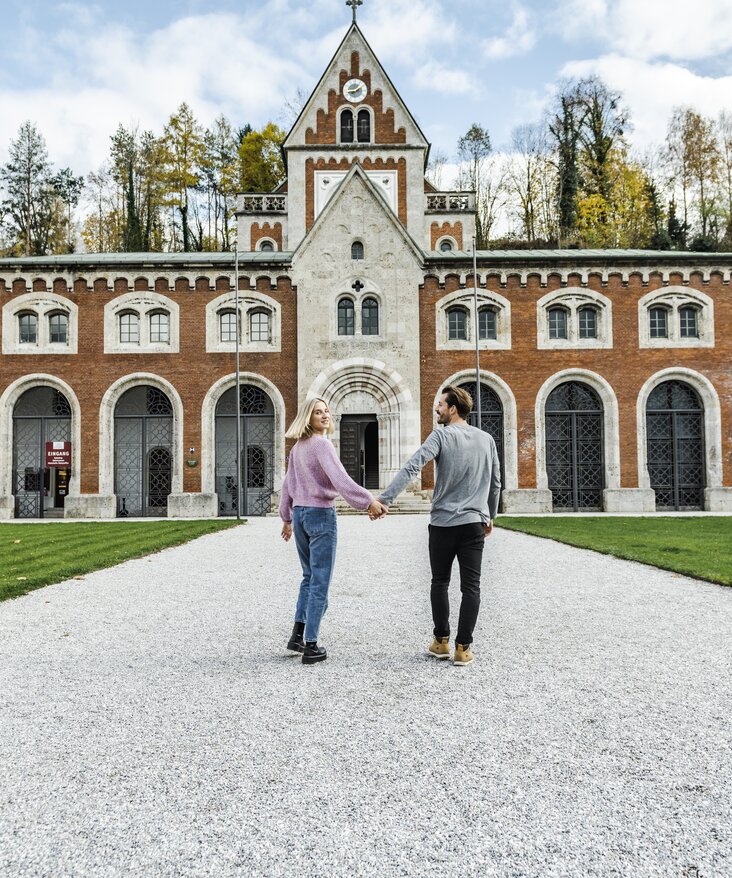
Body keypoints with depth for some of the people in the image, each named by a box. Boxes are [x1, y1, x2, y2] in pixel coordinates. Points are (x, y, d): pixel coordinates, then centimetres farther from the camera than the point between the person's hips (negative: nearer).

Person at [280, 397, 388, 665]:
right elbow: (340, 479, -25)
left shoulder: (297, 447, 12)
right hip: (320, 514, -8)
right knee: (320, 582, -1)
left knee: (309, 576, 20)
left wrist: (287, 518, 27)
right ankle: (310, 646, 2)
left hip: (299, 513, 8)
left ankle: (297, 635, 19)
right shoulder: (321, 444, -14)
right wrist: (369, 502, -27)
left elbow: (288, 485, 18)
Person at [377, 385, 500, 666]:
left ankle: (441, 641, 18)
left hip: (443, 522, -2)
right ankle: (463, 648, 4)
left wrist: (384, 498, -23)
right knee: (471, 587, 4)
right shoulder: (487, 439, 8)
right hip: (474, 523, 3)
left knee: (440, 582, 13)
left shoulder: (441, 435, -7)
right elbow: (495, 483, 15)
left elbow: (411, 468, -19)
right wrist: (490, 516, 27)